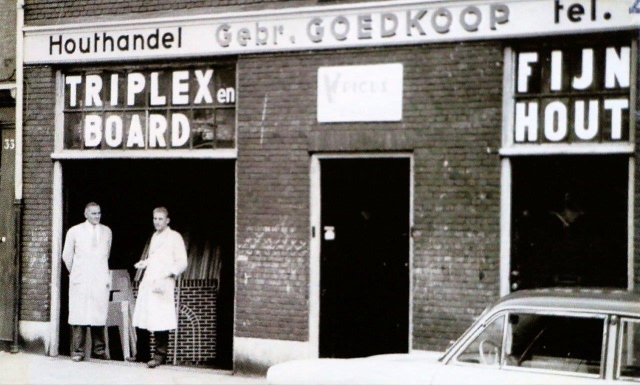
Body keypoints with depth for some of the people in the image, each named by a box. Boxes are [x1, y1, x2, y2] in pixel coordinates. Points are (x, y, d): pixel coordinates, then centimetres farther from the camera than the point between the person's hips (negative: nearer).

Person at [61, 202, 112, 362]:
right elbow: (67, 255, 13)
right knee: (79, 315, -6)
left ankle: (99, 349, 6)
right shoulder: (74, 231, 6)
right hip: (81, 280, -1)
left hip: (101, 279, 2)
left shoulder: (106, 231, 11)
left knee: (100, 315, -2)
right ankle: (78, 351, -2)